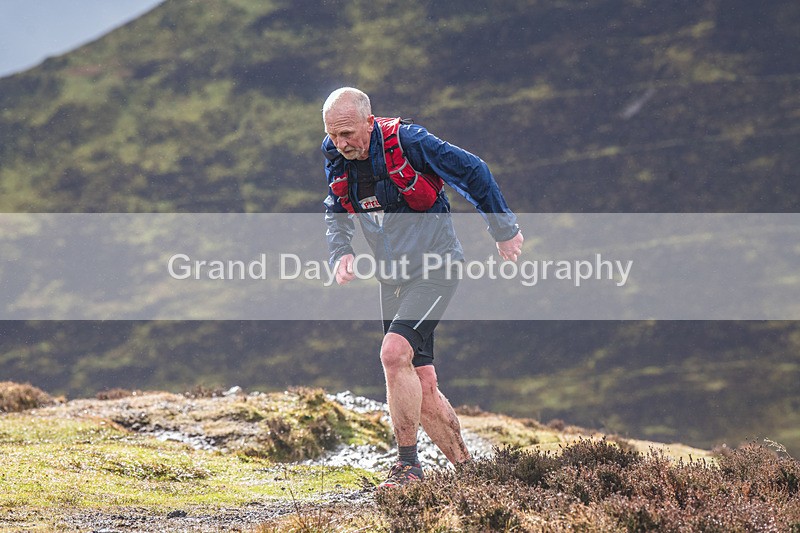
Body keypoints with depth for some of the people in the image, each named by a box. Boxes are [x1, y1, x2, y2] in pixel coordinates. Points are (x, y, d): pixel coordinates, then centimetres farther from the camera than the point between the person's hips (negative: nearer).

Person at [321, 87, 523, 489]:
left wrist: (504, 231, -3)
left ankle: (408, 463, -18)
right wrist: (340, 251, -4)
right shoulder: (336, 156, -1)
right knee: (421, 388, 6)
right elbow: (336, 211, 16)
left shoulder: (408, 142, -19)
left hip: (435, 271, -7)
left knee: (394, 352, -26)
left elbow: (473, 173, -11)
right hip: (392, 280, 7)